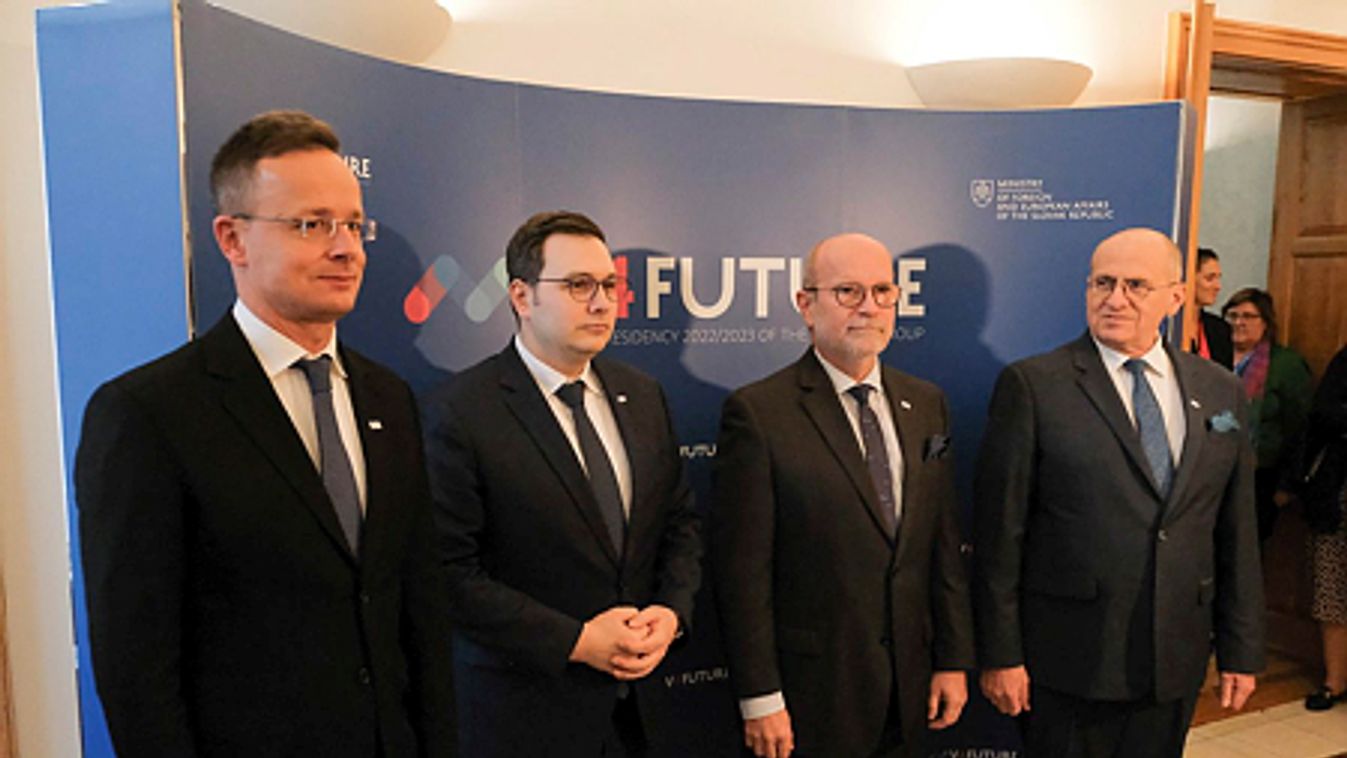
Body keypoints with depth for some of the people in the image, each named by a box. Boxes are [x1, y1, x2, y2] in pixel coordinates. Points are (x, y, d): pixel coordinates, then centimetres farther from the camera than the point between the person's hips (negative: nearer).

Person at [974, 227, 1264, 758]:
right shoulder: (1032, 385, -9)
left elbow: (1237, 534, 9)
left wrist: (1241, 650, 9)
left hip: (1177, 661, 4)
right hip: (1067, 661, -4)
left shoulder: (1220, 391, 6)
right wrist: (1000, 655, -10)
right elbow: (998, 534, -10)